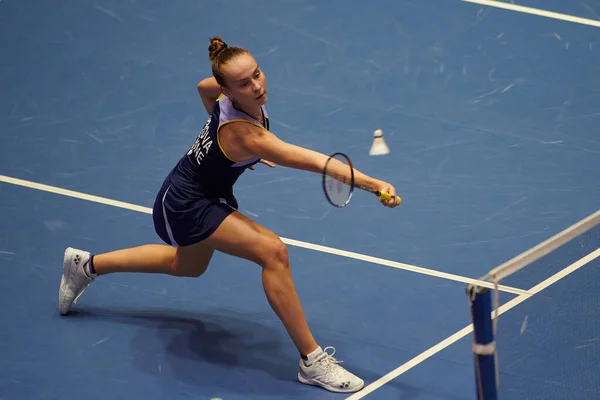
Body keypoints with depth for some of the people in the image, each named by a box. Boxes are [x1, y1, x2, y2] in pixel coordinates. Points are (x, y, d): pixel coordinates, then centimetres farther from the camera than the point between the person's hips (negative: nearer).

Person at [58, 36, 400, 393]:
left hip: (205, 198, 10)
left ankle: (87, 265, 51)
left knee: (188, 265, 35)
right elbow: (312, 161, -46)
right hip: (183, 207, -10)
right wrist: (373, 184, -52)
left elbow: (204, 87, 10)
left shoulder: (231, 93, -15)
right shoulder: (244, 133, -38)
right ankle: (311, 360, -18)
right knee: (273, 251, -26)